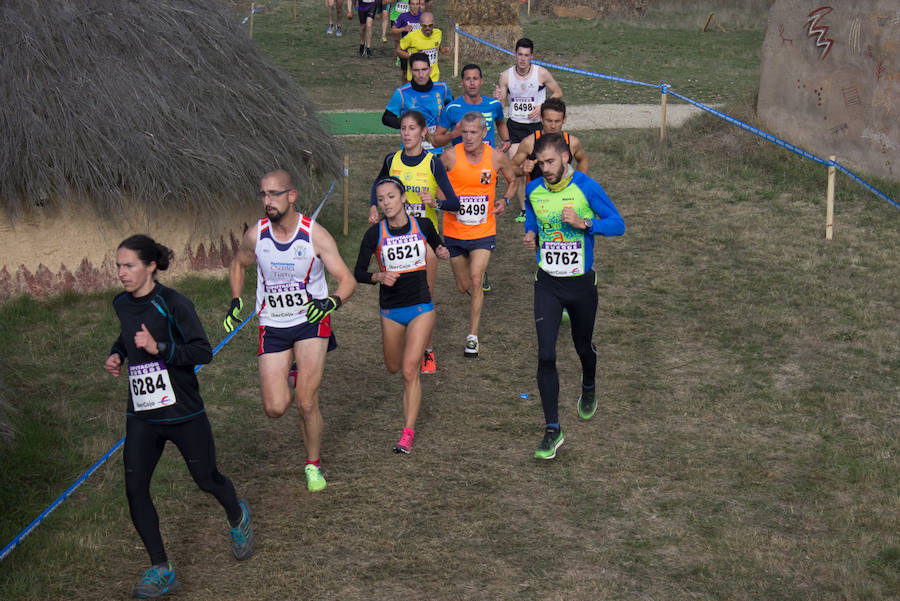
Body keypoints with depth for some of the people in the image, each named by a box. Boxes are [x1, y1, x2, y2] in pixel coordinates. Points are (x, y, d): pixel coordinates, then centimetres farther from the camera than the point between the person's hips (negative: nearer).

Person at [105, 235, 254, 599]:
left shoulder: (172, 304, -16)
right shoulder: (122, 305, 3)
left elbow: (203, 352, -19)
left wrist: (159, 348, -30)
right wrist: (116, 354, 6)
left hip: (183, 414, -5)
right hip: (141, 416, 5)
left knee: (206, 480, 11)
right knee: (135, 489, -6)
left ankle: (237, 517, 46)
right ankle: (161, 571, 4)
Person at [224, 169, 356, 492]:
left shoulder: (315, 235, -13)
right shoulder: (255, 235, -6)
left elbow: (347, 280, -11)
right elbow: (238, 264, 17)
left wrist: (331, 302, -31)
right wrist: (236, 302, 5)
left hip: (311, 322, -2)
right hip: (272, 326, 2)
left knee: (307, 405, -10)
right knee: (275, 408, -5)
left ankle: (313, 465, 14)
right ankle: (291, 379, 32)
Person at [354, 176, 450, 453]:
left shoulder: (422, 225, -4)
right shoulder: (375, 233, -8)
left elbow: (436, 244, 20)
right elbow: (358, 273, -8)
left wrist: (441, 252, -2)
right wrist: (379, 277, -26)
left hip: (421, 307, -1)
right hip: (390, 310, 2)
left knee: (409, 370, -12)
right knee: (393, 367, 15)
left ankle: (408, 433, -6)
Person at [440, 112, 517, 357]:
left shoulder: (496, 157, -8)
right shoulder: (450, 156, -11)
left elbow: (513, 180, 13)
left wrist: (505, 200, -6)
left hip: (483, 231, -1)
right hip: (454, 232, 1)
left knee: (475, 280, -15)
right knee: (463, 287, 11)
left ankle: (473, 336, -5)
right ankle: (477, 292, 51)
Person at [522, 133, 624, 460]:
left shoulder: (586, 187, -11)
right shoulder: (533, 190, -1)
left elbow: (617, 224, -7)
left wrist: (583, 223, -23)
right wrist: (530, 235, -4)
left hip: (581, 283, -1)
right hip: (547, 284, 1)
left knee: (583, 346, 19)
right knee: (546, 355, -10)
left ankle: (588, 389, 54)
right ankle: (552, 429, -4)